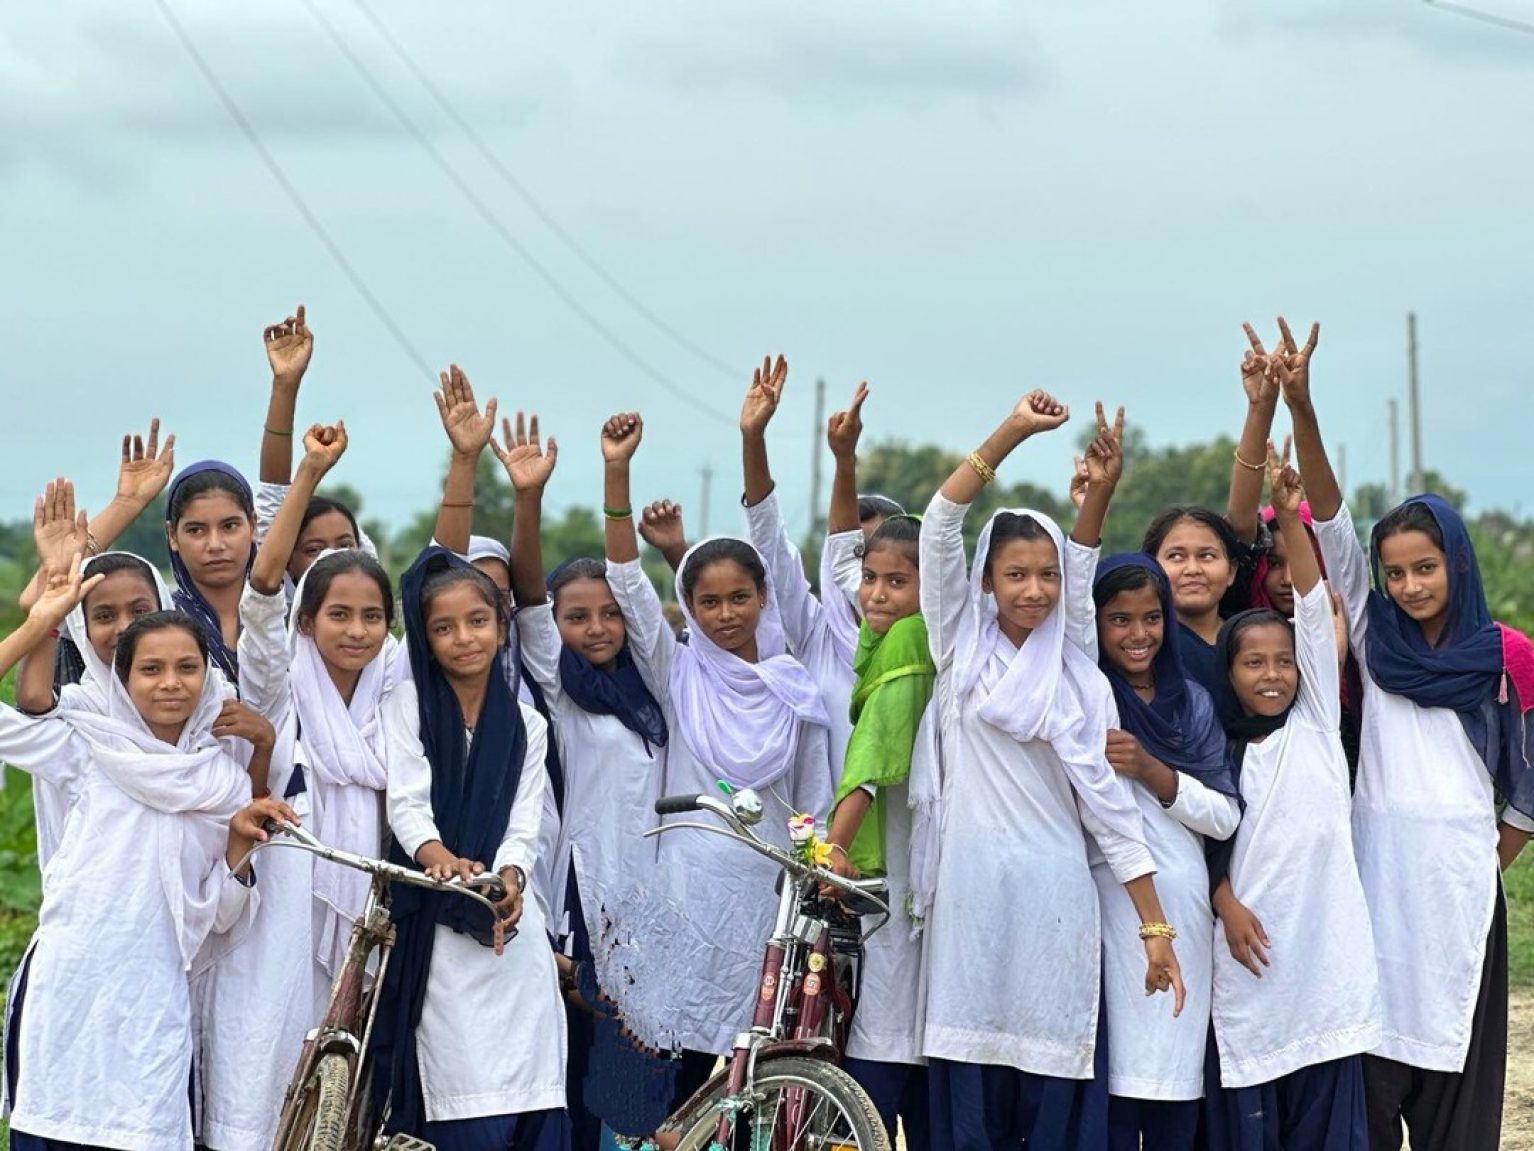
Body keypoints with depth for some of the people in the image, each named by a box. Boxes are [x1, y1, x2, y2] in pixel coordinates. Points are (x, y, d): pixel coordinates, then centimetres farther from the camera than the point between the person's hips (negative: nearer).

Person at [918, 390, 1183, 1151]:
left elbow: (1110, 803, 3)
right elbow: (940, 524, -5)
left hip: (1054, 897, 0)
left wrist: (1155, 927, -1)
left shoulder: (1081, 681, 6)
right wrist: (1010, 434, -14)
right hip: (970, 889, 0)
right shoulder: (961, 648, 6)